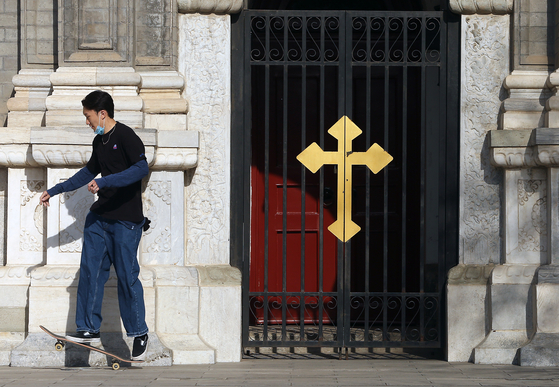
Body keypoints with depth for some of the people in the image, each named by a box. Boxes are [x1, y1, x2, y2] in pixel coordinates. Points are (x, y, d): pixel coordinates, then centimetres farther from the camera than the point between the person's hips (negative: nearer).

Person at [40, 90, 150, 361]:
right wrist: (55, 191, 31)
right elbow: (89, 173, 29)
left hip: (126, 219, -8)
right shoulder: (99, 141, 15)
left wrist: (105, 182, -30)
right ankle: (90, 329, 9)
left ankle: (139, 334, 6)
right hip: (99, 216, 8)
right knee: (90, 270, 3)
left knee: (126, 275, -4)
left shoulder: (125, 136, -12)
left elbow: (141, 168, -25)